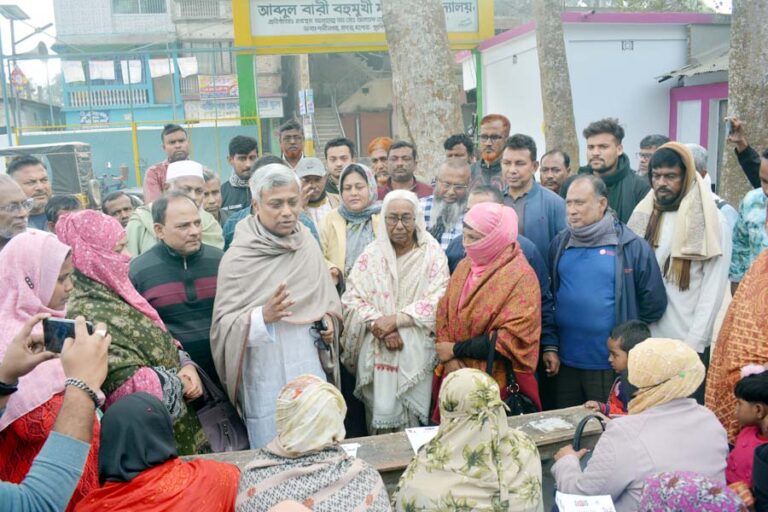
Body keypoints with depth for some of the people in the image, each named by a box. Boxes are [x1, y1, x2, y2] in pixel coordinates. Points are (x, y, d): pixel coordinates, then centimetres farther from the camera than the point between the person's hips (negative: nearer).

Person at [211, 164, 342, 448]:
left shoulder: (308, 245, 2)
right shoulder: (238, 258, -12)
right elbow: (224, 325, -13)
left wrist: (329, 320, -1)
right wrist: (263, 316, -30)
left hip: (311, 371, 5)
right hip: (266, 380, -4)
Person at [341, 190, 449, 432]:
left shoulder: (433, 255, -1)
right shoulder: (371, 255, 4)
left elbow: (437, 302, -8)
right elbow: (353, 299, -1)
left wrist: (396, 319, -16)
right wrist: (380, 325, -15)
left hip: (416, 351, -1)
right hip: (376, 351, 1)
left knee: (412, 416, -2)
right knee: (380, 414, 1)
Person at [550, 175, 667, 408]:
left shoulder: (632, 246, -7)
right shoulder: (560, 244, 6)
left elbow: (653, 303, -2)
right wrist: (550, 347, 6)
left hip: (611, 365, -4)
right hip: (564, 362, 4)